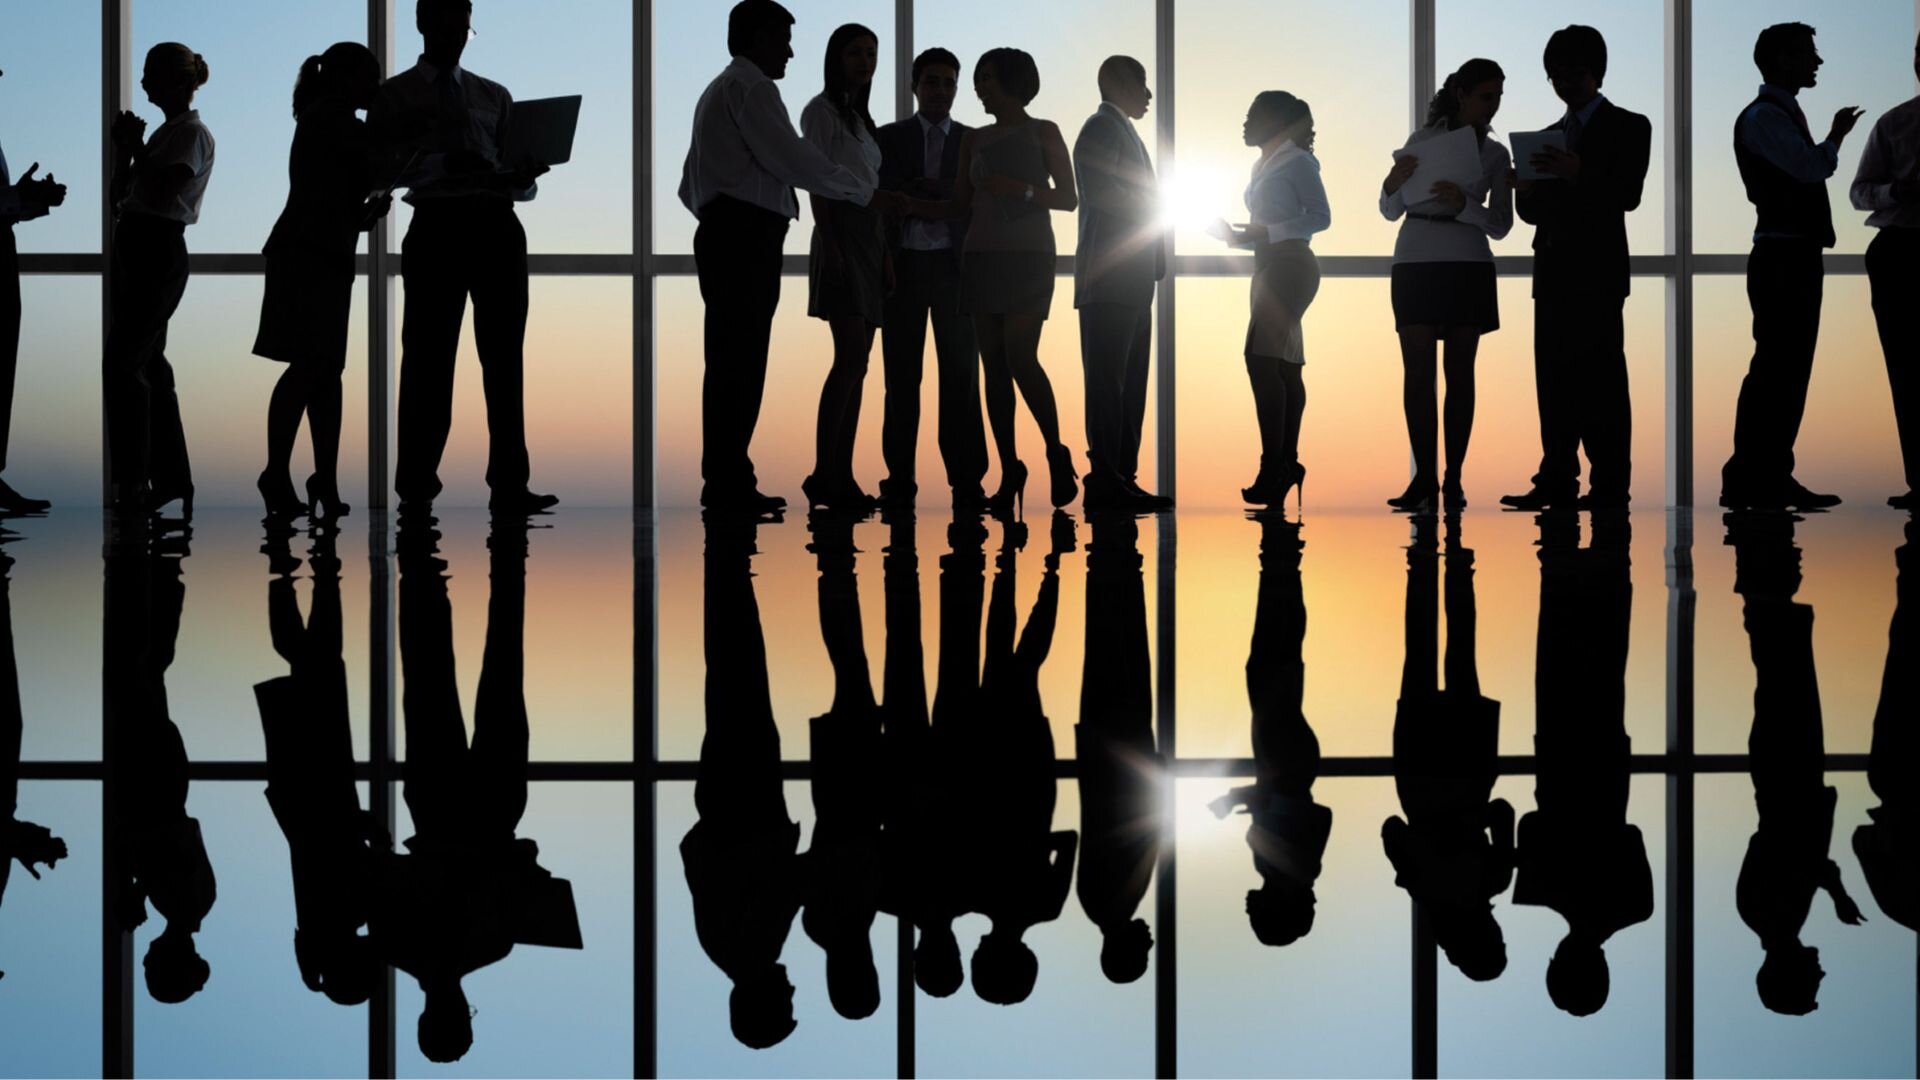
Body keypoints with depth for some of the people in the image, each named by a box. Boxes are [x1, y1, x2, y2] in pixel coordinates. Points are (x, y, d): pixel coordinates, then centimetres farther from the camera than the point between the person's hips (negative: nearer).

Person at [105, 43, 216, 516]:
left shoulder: (193, 134, -8)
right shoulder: (166, 132, 18)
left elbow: (160, 193, -19)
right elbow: (123, 194, 19)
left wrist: (135, 148, -9)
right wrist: (124, 148, 6)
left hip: (158, 252, -9)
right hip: (135, 250, 9)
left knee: (122, 364, -12)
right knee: (148, 364, 9)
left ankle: (133, 481, -11)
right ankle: (171, 477, 14)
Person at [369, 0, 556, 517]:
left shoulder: (495, 97, 20)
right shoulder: (395, 96, 11)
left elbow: (521, 184, 17)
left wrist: (524, 177, -7)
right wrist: (441, 162, -17)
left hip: (497, 226, 3)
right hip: (437, 226, -3)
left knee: (504, 357, 0)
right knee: (429, 358, -1)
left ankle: (509, 485, 0)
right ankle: (416, 487, 5)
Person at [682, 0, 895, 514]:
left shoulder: (718, 91, 26)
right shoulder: (751, 87, -5)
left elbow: (690, 185, 27)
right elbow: (793, 158, -15)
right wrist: (867, 194, -9)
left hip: (724, 234, 10)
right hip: (746, 236, -10)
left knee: (732, 361, 6)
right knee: (740, 362, -13)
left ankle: (725, 481, 5)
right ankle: (728, 485, -15)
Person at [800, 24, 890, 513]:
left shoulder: (862, 119, 22)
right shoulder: (822, 110, 0)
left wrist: (886, 253, 13)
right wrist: (829, 242, -18)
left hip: (871, 239, 8)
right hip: (842, 233, -8)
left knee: (857, 362, 2)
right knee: (851, 357, -18)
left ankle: (842, 477, 1)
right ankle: (824, 474, -19)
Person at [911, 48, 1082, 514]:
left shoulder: (1043, 133, 4)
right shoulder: (974, 140, 15)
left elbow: (1068, 198, 1)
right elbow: (959, 206, 12)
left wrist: (1020, 189, -13)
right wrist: (905, 204, -1)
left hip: (1027, 257, -4)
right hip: (982, 256, 4)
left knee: (1020, 359, -17)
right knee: (994, 365, -2)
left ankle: (1056, 454, 0)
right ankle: (1009, 472, 1)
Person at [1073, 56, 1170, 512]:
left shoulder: (1122, 131, 25)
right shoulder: (1101, 128, -6)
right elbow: (1100, 192, -19)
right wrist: (1146, 207, -8)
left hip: (1131, 283, 10)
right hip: (1109, 280, -10)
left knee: (1127, 384, 8)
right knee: (1108, 381, -10)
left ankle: (1119, 478, 9)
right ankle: (1106, 478, -11)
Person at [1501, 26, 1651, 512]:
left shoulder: (1628, 127, 4)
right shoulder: (1550, 136, 20)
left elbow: (1629, 194, -9)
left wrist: (1578, 173, -24)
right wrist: (1526, 190, -4)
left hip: (1597, 271, -6)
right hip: (1552, 271, 6)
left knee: (1601, 379, -9)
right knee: (1554, 380, 2)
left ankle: (1610, 485, -9)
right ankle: (1557, 481, 2)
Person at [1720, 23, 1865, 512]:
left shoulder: (1784, 115, 20)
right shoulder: (1763, 116, -11)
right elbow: (1811, 168, -20)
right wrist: (1836, 135, -3)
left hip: (1796, 258, 10)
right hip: (1782, 257, -10)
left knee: (1788, 369, 10)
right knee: (1775, 369, -10)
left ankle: (1773, 479, 13)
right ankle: (1747, 482, -9)